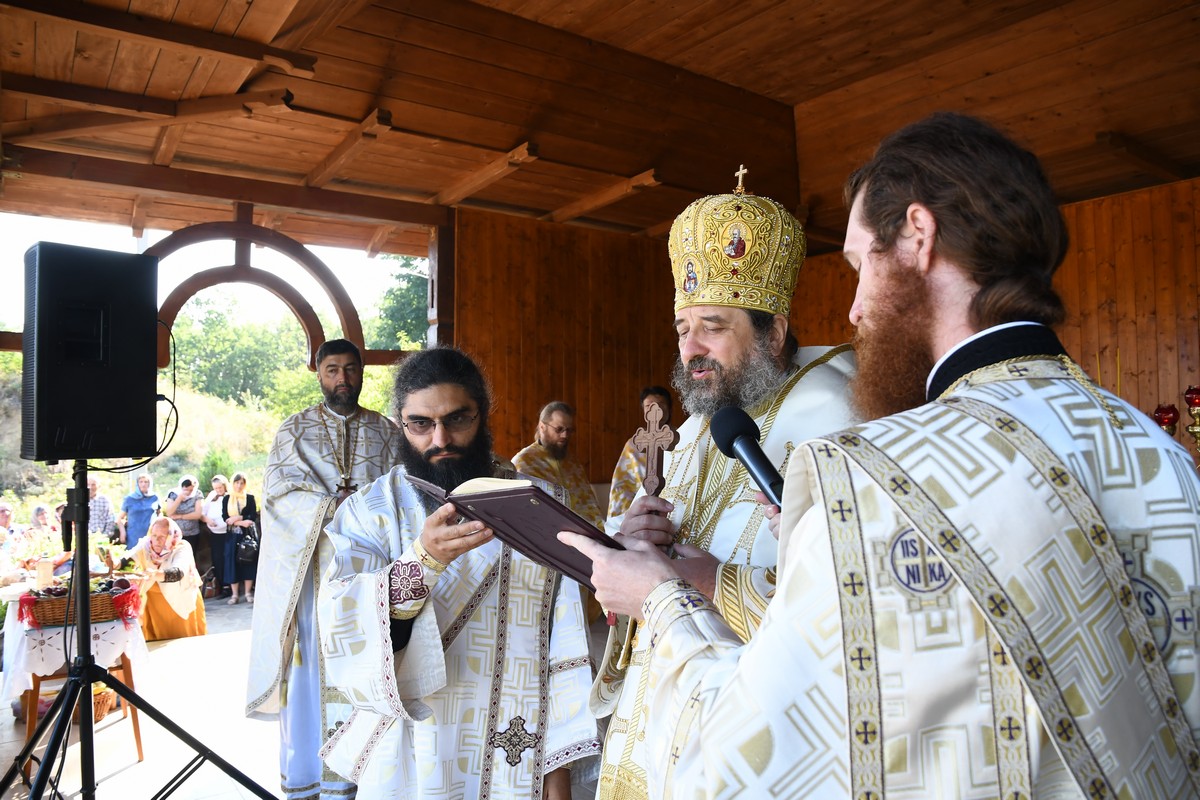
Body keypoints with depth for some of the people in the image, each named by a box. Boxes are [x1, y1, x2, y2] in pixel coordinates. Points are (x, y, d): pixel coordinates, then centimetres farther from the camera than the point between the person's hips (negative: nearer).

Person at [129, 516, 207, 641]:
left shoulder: (182, 548, -24)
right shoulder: (145, 545, -12)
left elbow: (179, 572, -41)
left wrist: (157, 575, -59)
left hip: (181, 600, -3)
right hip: (155, 600, 3)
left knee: (186, 641, 8)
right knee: (156, 641, 12)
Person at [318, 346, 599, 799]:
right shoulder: (370, 511, -6)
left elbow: (564, 640, -4)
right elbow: (343, 631, -19)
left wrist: (560, 762, -7)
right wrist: (422, 562, -35)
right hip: (409, 762, -1)